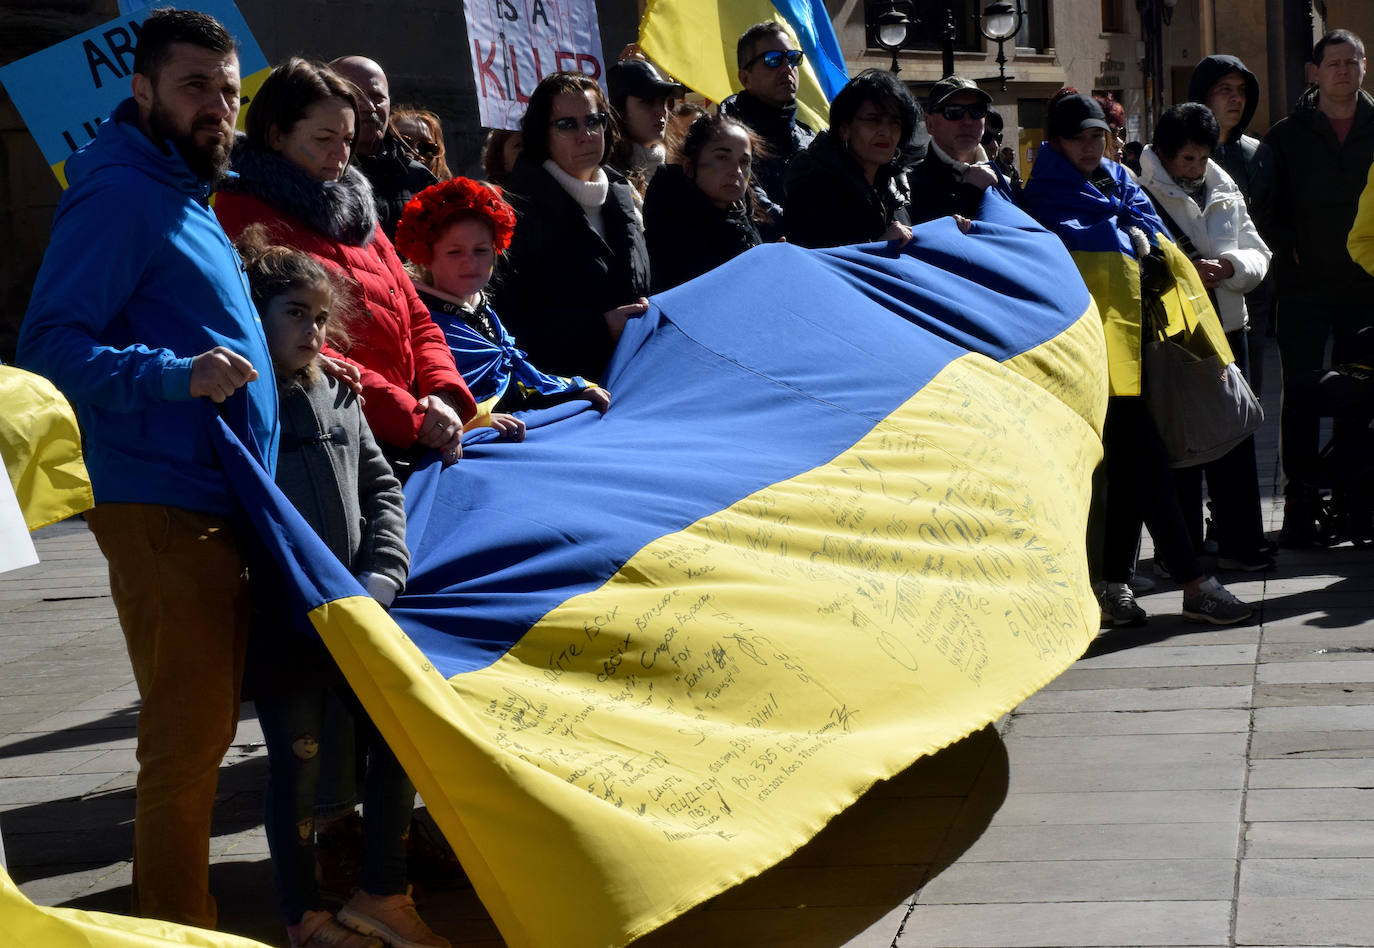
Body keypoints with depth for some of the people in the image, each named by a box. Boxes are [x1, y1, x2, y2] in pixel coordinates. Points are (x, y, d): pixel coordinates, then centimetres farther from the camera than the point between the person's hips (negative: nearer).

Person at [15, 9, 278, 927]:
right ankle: (175, 926, 5)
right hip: (161, 509, -10)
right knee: (188, 732, -6)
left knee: (204, 727, 16)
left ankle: (189, 918, 27)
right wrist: (177, 373, -30)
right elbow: (50, 343, -21)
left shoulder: (188, 196, 18)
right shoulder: (120, 196, -12)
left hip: (218, 505, 10)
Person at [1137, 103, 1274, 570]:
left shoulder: (1225, 194, 13)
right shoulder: (1141, 198, -5)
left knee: (1235, 439, 8)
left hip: (1226, 326, 5)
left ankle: (1241, 544, 16)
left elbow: (1258, 256, 12)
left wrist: (1230, 265, -9)